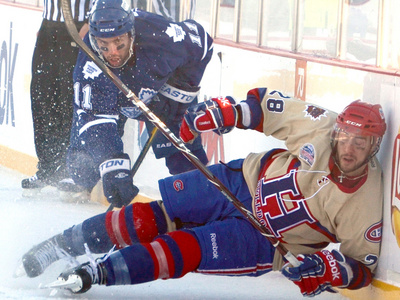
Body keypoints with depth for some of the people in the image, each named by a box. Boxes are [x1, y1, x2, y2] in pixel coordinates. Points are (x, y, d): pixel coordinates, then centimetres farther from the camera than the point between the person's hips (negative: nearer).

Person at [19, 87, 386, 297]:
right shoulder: (320, 126, -17)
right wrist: (223, 112, -13)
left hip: (266, 240, -3)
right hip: (245, 182, 3)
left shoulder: (365, 204, -22)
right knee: (150, 219, -6)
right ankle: (64, 244, 9)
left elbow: (365, 266, -14)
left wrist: (325, 266, -32)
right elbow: (269, 105, -3)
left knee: (184, 250, -23)